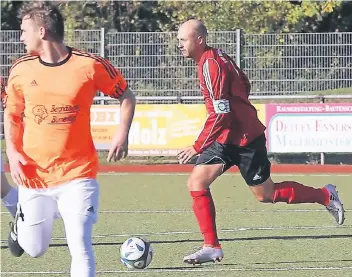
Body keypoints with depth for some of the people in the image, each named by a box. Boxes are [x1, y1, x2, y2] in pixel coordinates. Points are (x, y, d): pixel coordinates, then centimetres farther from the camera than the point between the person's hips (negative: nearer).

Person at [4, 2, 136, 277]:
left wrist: (123, 134, -8)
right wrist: (12, 152, -2)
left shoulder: (90, 65, -8)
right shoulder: (21, 70, 1)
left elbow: (126, 96, 6)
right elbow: (12, 116, 14)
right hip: (34, 175, 3)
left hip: (78, 174, -3)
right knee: (35, 249, 13)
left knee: (80, 246, -14)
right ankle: (21, 225, 49)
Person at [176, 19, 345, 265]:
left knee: (266, 194, 5)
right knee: (196, 183, -4)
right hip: (226, 138, 9)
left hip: (245, 139, -9)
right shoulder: (216, 57, 6)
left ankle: (325, 196, 23)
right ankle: (212, 247, -4)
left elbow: (220, 114, -26)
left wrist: (198, 147, -24)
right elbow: (245, 85, 19)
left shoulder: (211, 65, -22)